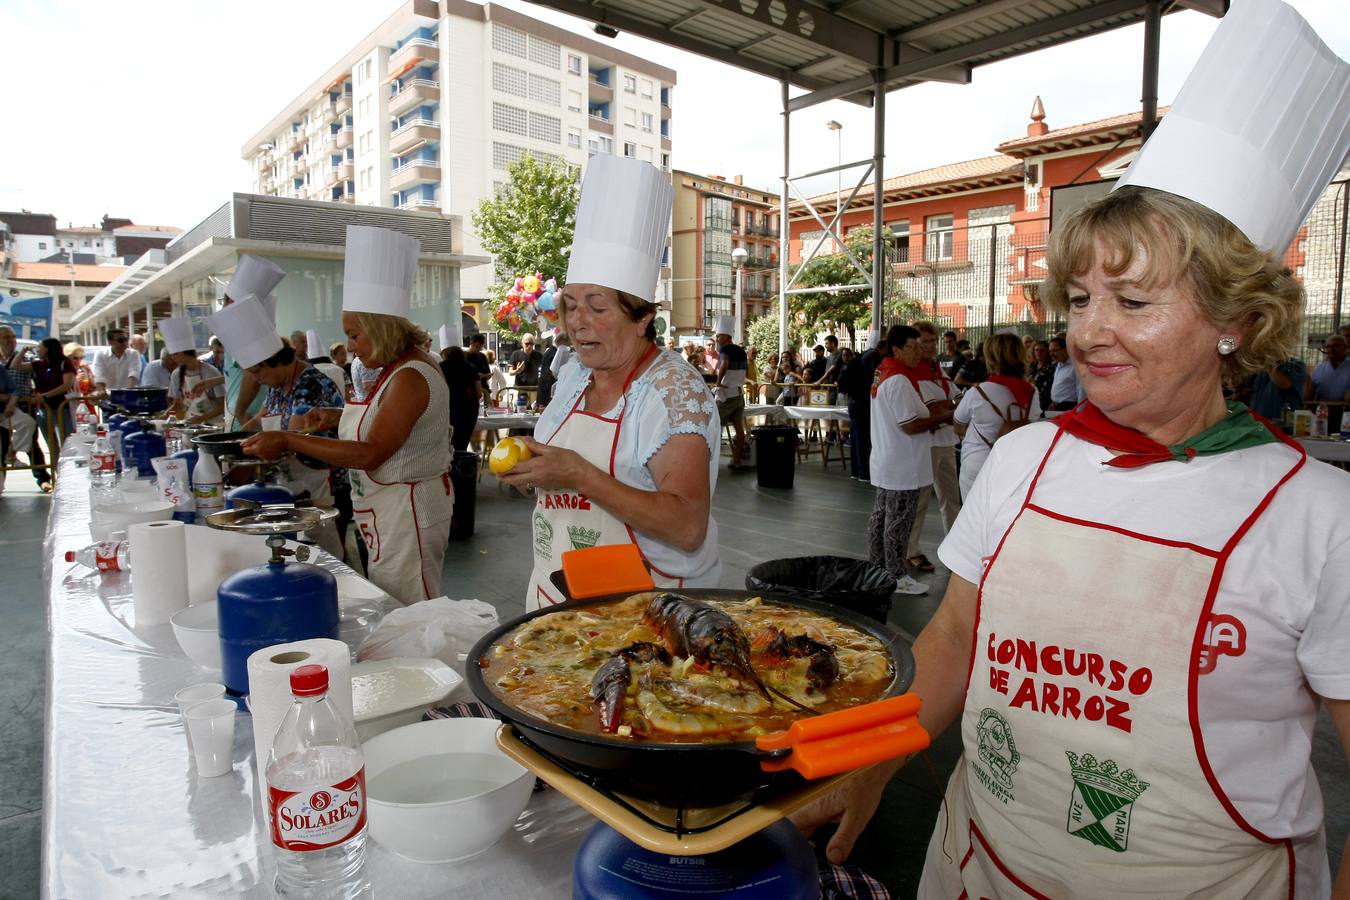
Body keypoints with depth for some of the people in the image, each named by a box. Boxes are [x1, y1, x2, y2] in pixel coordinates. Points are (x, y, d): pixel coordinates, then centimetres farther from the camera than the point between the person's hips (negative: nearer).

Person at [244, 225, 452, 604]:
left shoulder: (410, 378, -19)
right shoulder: (400, 370, 13)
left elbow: (370, 454, -22)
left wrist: (288, 441, -19)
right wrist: (341, 416, 10)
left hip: (407, 514, -10)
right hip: (390, 515, 10)